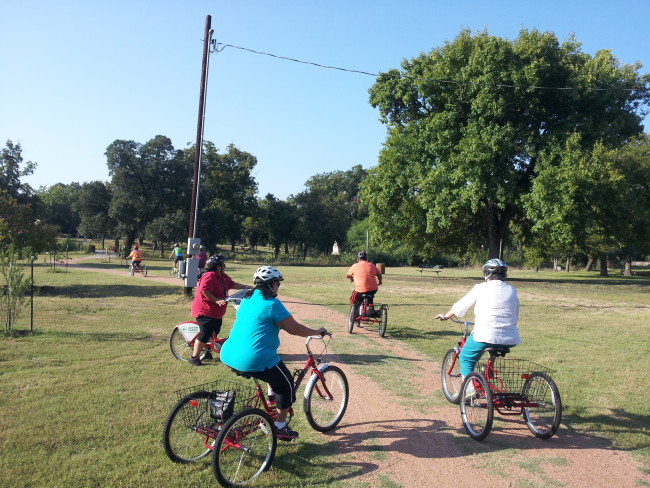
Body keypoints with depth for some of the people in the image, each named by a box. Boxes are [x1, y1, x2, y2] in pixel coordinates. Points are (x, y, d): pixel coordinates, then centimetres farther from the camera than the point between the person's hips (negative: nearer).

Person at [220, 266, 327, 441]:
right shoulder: (272, 304, -14)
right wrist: (317, 332, 3)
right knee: (286, 386, 12)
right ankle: (280, 428, 20)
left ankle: (271, 394, 39)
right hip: (253, 361, -9)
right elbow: (295, 329, -12)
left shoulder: (247, 299, 11)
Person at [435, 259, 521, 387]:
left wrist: (446, 316, 24)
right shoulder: (512, 290, 12)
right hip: (510, 339, 5)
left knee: (466, 357, 14)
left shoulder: (481, 288, 1)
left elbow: (460, 305, 8)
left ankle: (469, 388, 3)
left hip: (486, 334, -5)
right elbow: (516, 315, 19)